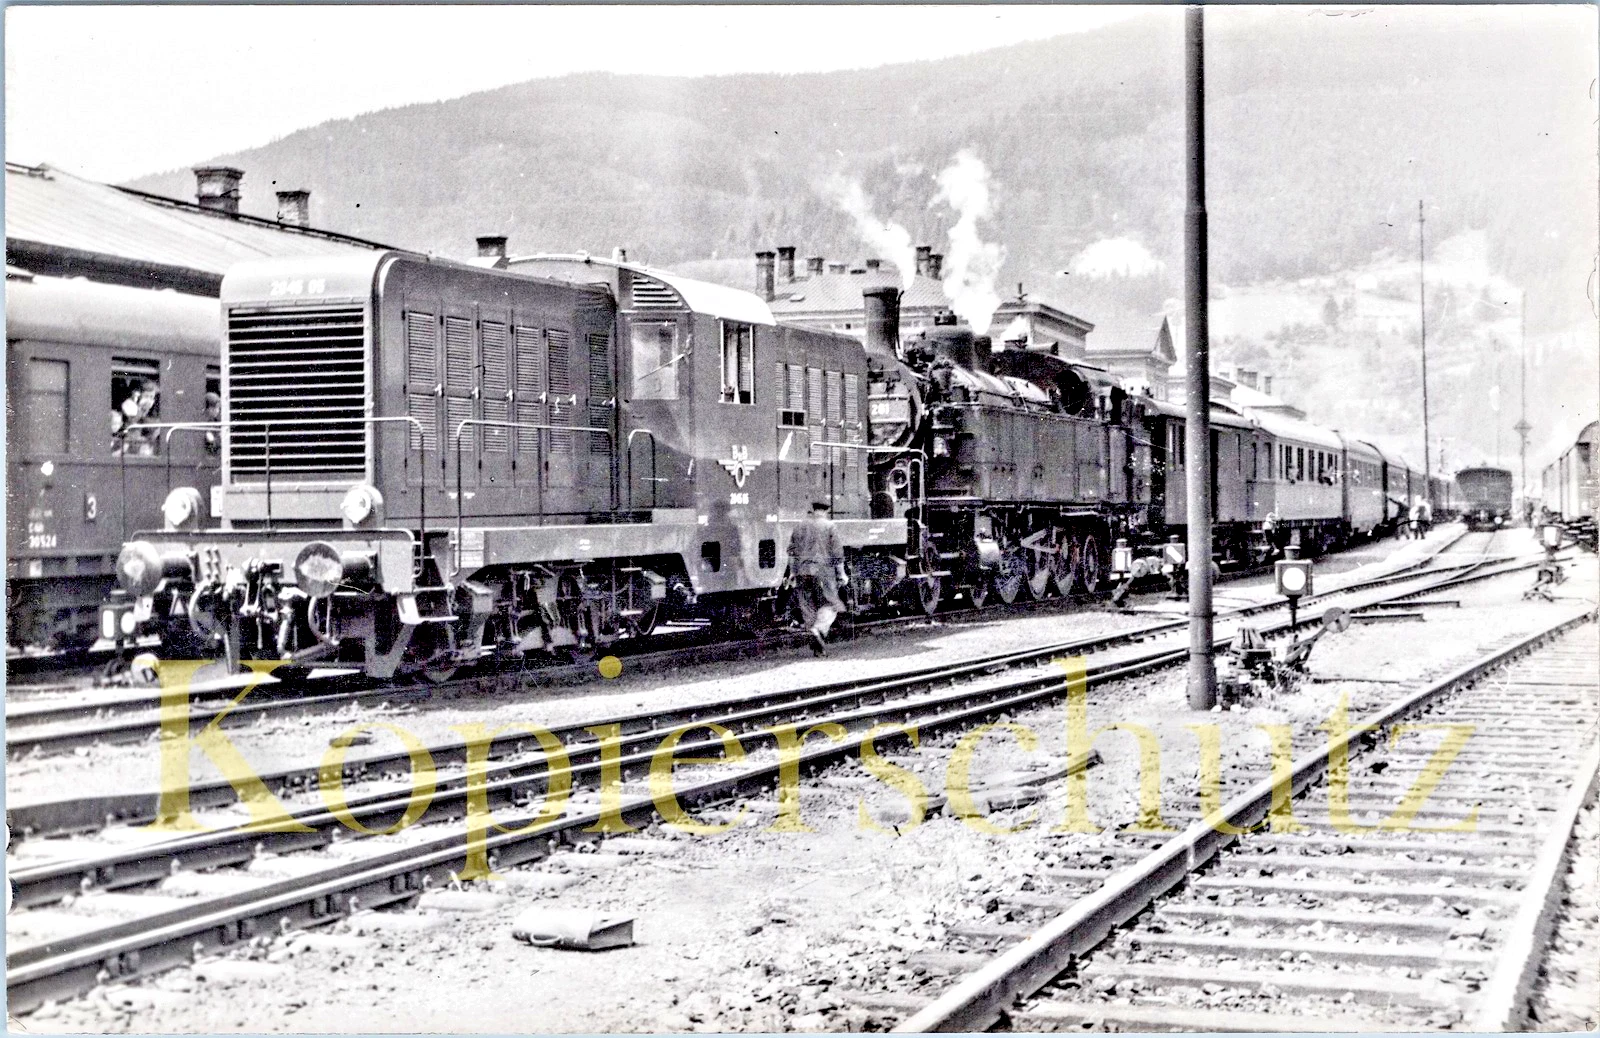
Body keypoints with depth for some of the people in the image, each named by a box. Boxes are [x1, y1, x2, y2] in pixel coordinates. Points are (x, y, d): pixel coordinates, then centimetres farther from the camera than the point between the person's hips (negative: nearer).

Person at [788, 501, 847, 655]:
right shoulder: (829, 526, 0)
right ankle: (819, 629, -25)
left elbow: (792, 550, 14)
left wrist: (792, 572, 20)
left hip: (802, 572, 4)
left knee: (809, 607, 8)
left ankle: (817, 645, 8)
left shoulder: (800, 527, 13)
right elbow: (837, 552, -2)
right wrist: (841, 573, 4)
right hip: (822, 571, -4)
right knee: (829, 604, 2)